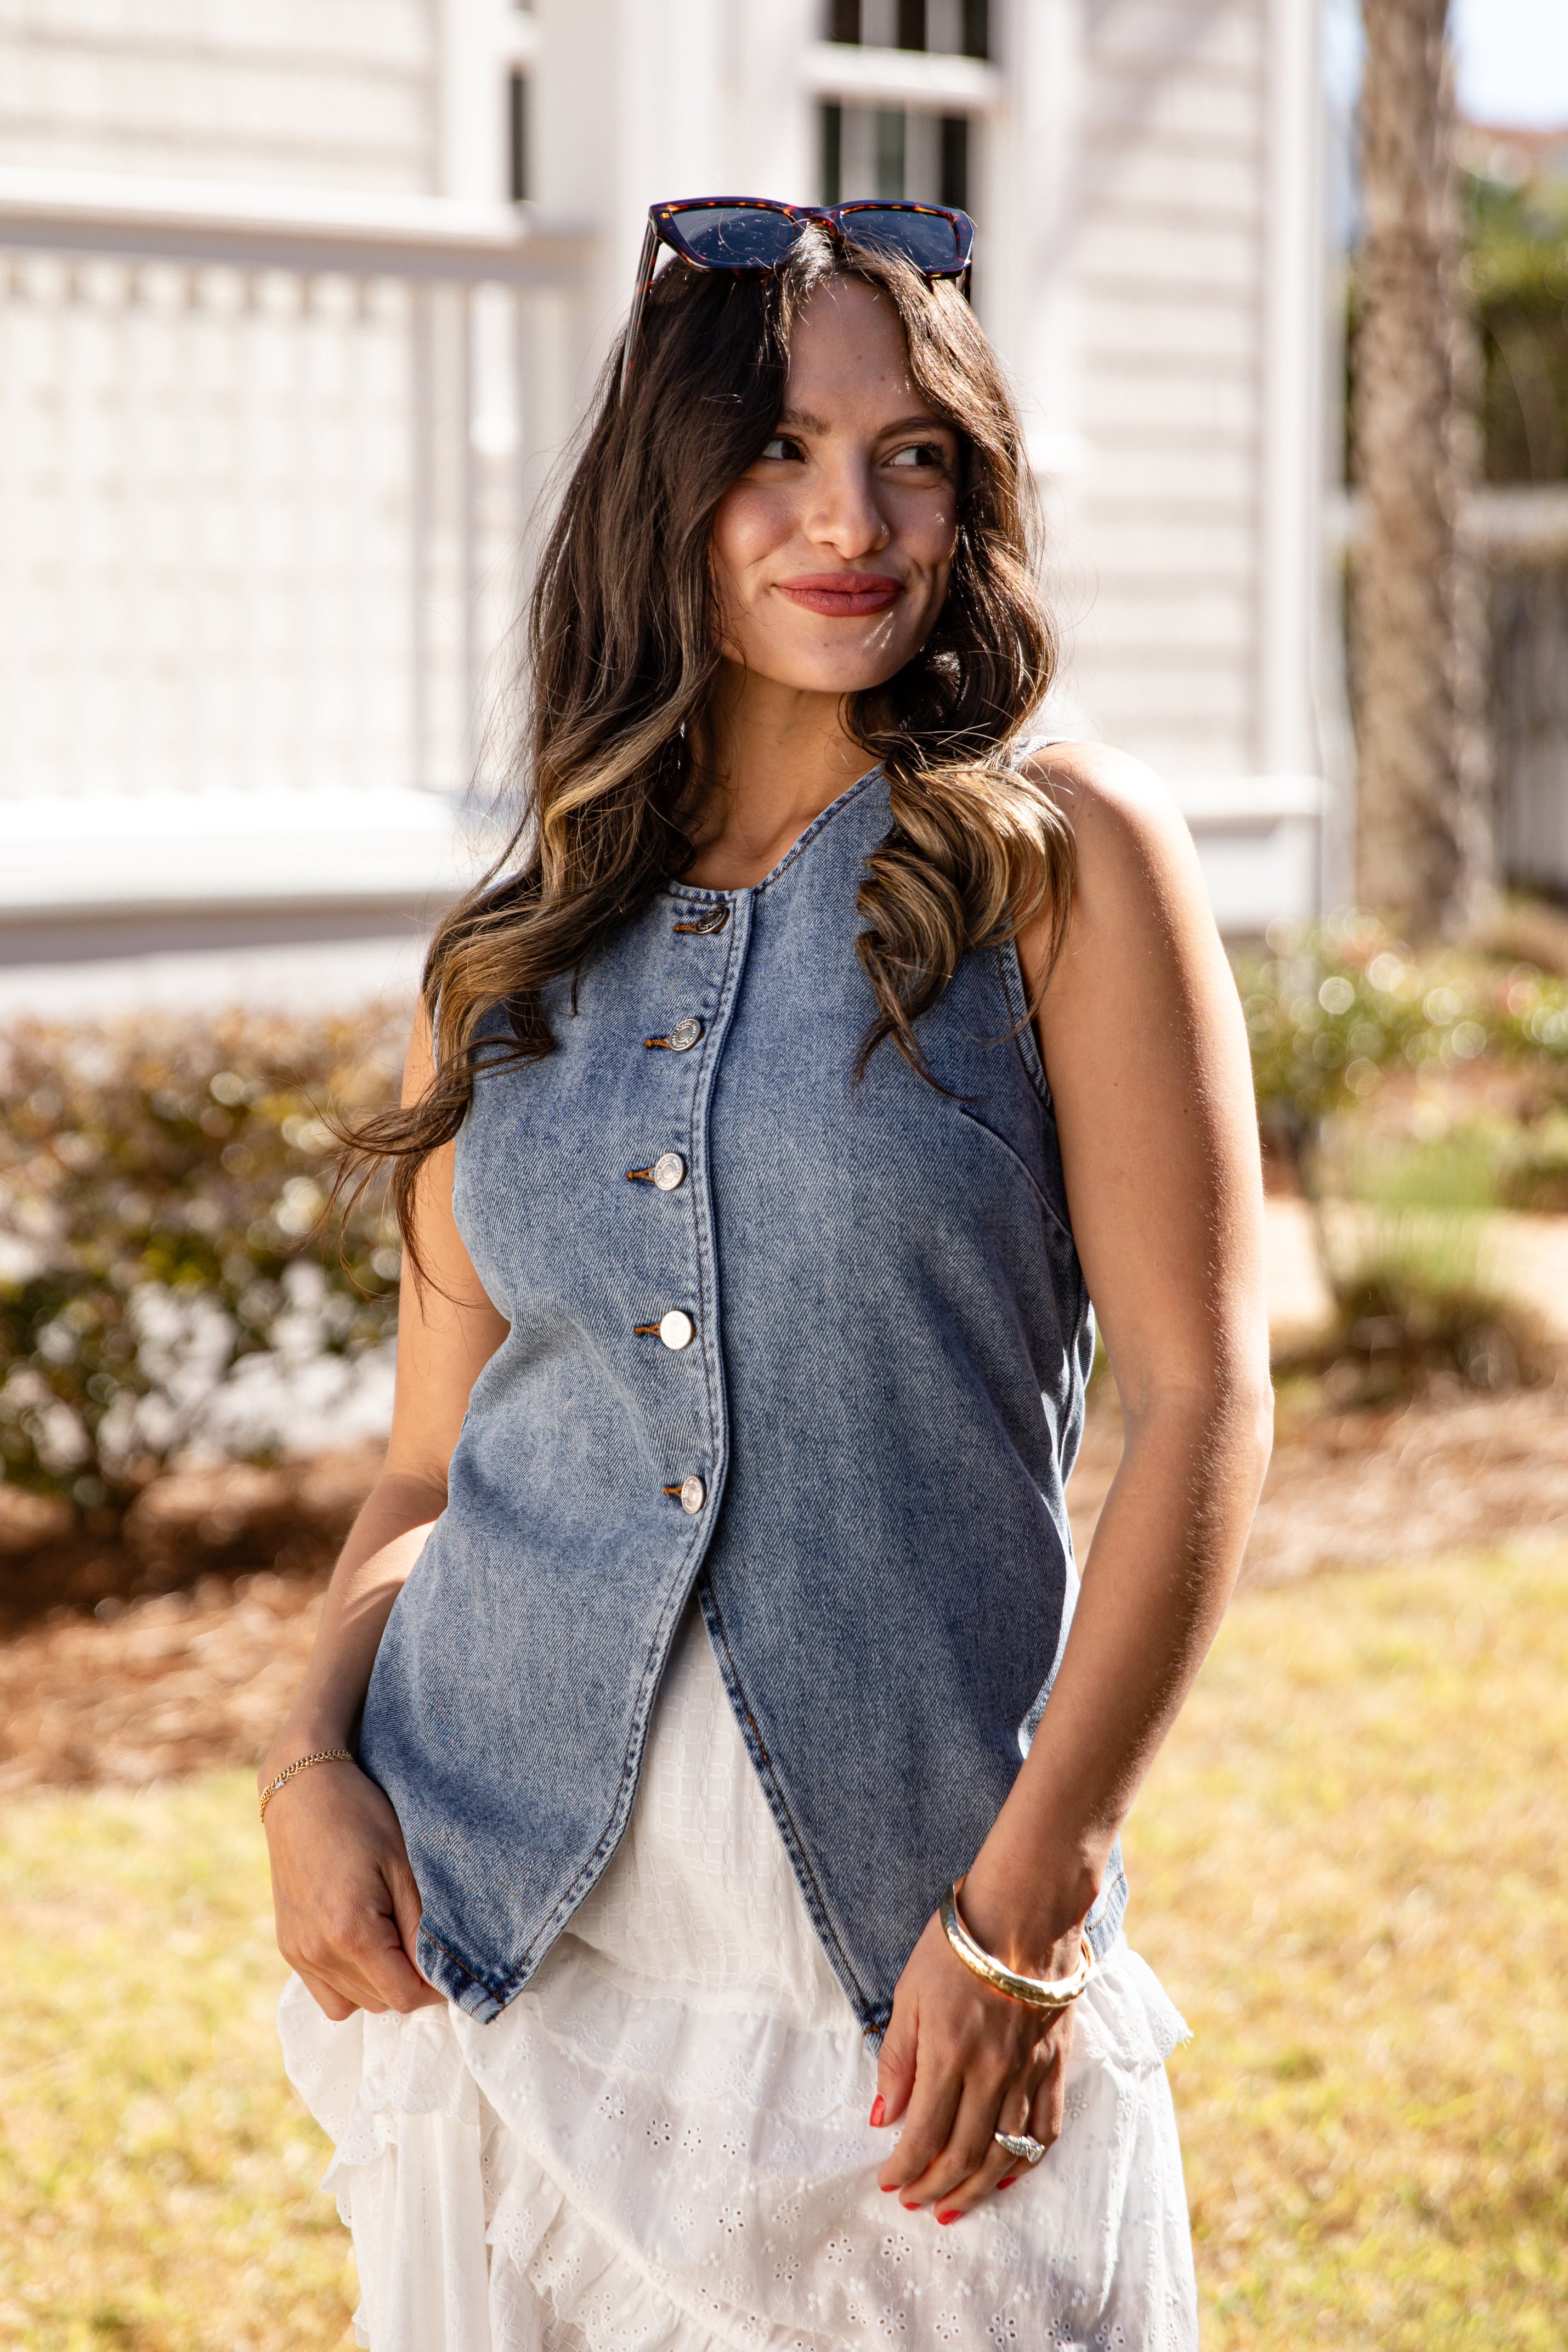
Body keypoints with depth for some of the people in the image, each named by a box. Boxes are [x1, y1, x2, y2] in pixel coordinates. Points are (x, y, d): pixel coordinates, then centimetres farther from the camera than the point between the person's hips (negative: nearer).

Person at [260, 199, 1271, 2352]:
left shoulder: (1066, 859, -4)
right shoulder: (516, 961, 8)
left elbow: (1201, 1396, -8)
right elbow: (434, 1463, 13)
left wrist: (1026, 1906, -13)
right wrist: (312, 1758, -6)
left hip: (914, 1938, -3)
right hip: (495, 1917, 3)